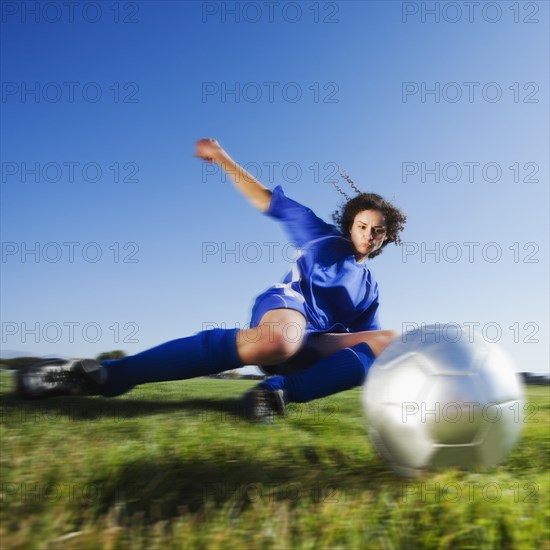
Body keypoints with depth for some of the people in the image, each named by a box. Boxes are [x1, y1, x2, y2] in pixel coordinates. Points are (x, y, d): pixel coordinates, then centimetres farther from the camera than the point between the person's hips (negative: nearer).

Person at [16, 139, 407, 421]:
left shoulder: (370, 287, 30)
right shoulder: (323, 238, 18)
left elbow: (366, 339, 27)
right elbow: (271, 202, 14)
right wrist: (221, 158, 8)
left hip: (313, 347, 5)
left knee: (393, 342, -18)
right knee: (277, 341, -44)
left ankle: (282, 390, -33)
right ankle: (103, 376, -40)